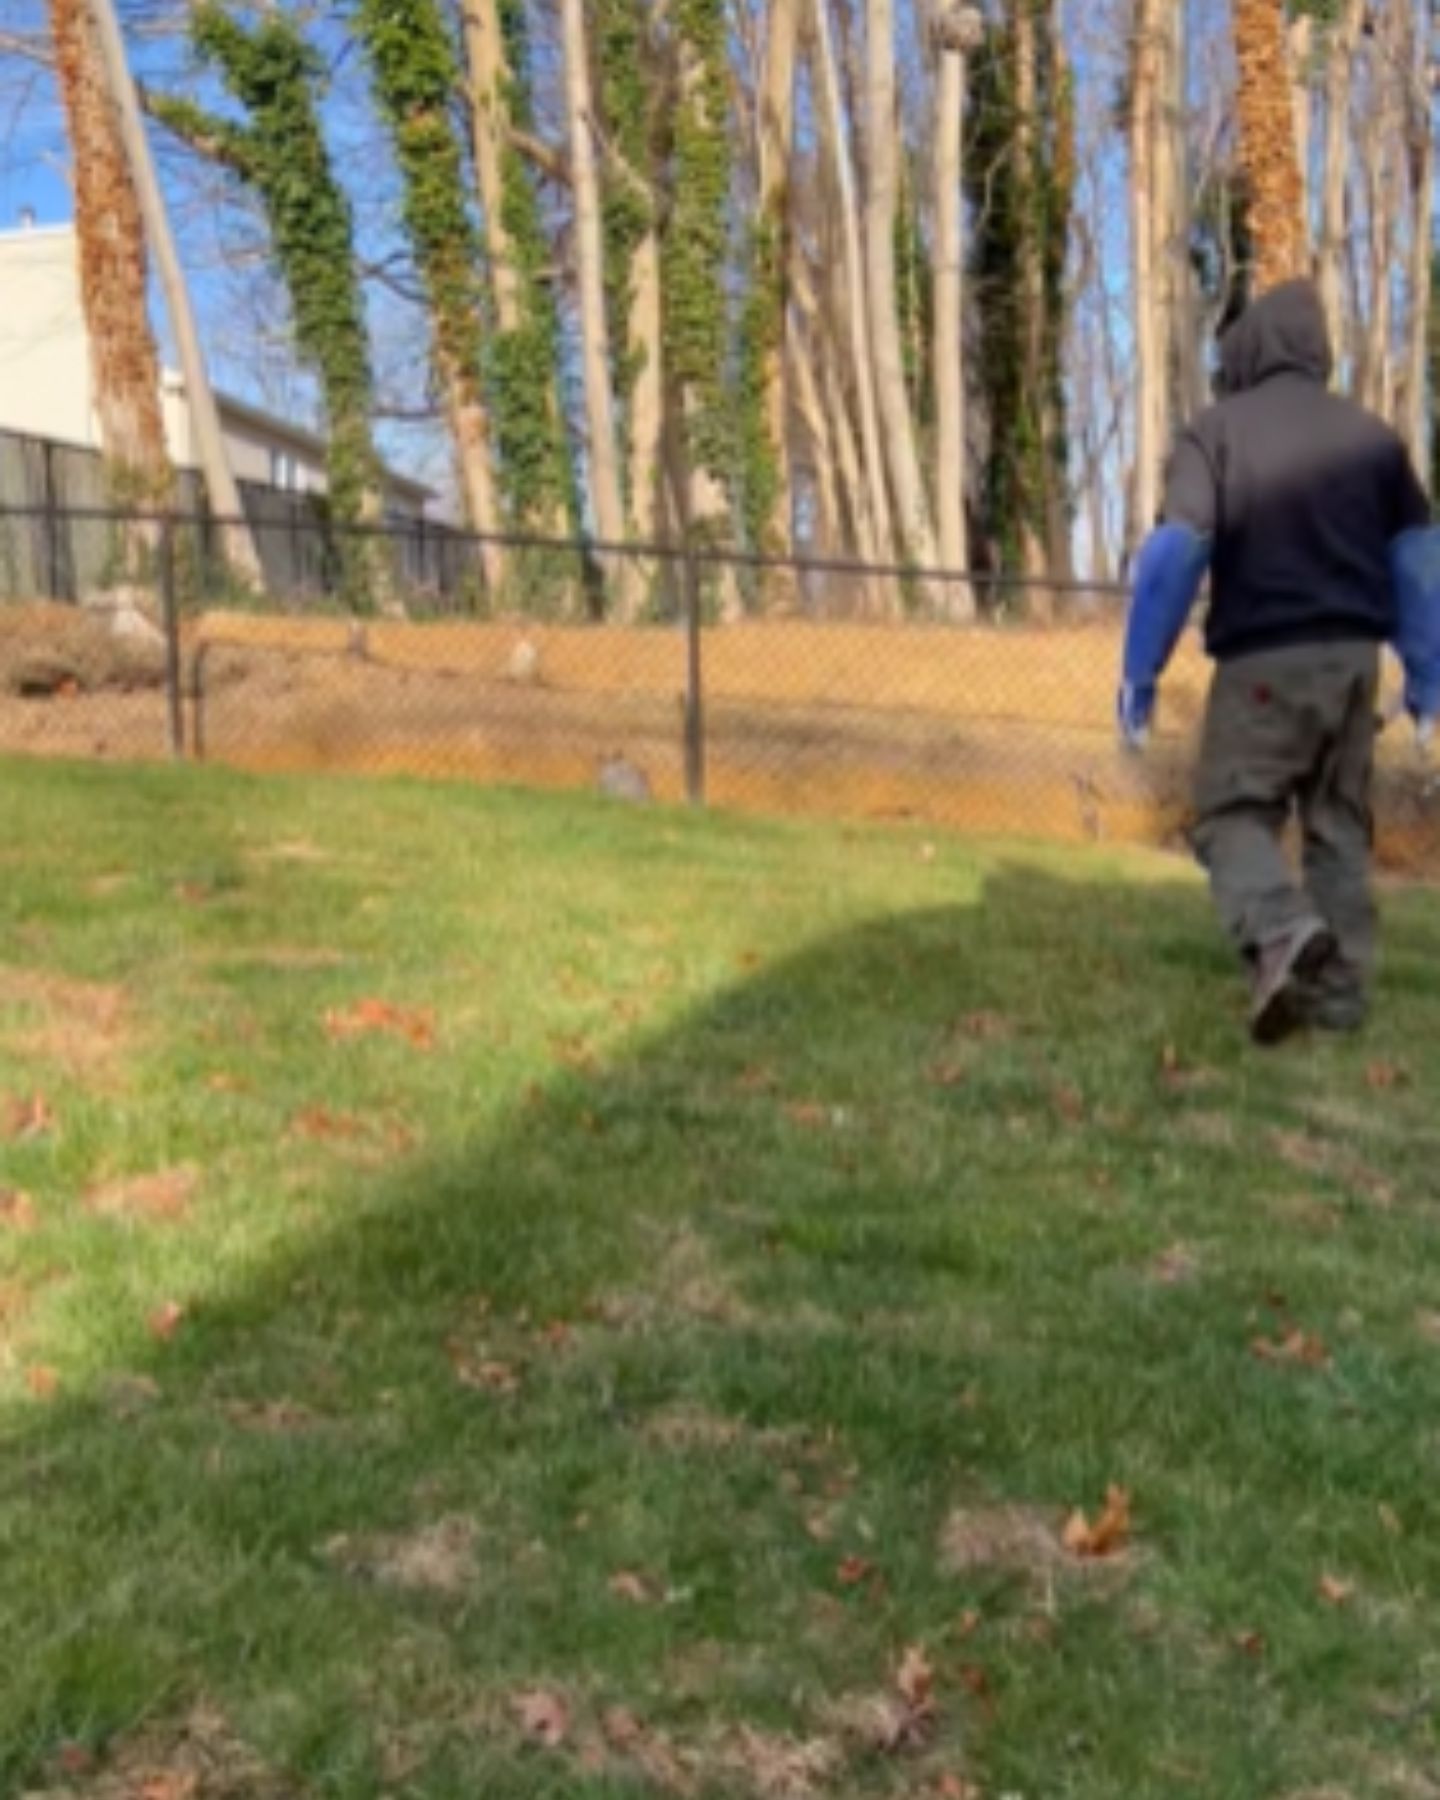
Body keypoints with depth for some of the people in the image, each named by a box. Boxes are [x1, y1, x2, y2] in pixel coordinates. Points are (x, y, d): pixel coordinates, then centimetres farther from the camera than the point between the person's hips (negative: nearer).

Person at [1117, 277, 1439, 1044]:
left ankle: (1284, 931, -25)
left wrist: (1139, 674, -6)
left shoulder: (1217, 429, -2)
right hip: (1353, 656, 4)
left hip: (1263, 660, -4)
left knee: (1232, 814, 2)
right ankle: (1340, 989, 11)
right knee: (1339, 825, 13)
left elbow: (1174, 550, -11)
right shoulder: (1370, 433, 11)